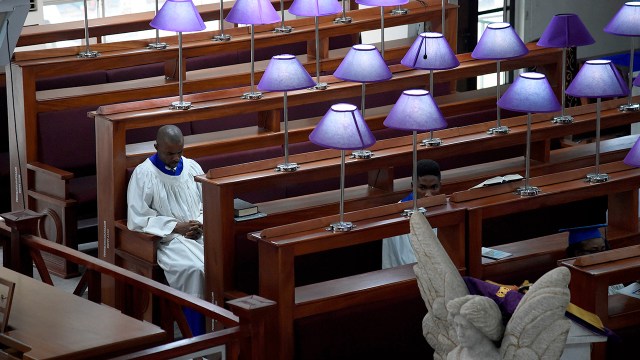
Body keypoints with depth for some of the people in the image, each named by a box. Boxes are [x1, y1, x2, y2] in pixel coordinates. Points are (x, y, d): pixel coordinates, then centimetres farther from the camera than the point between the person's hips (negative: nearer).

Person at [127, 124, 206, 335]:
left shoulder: (192, 168, 13)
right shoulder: (143, 174, -2)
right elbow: (137, 219, -7)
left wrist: (200, 224, -6)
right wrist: (177, 227, -12)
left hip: (199, 234, 5)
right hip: (168, 238, -4)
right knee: (193, 269, -33)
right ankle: (198, 337, -25)